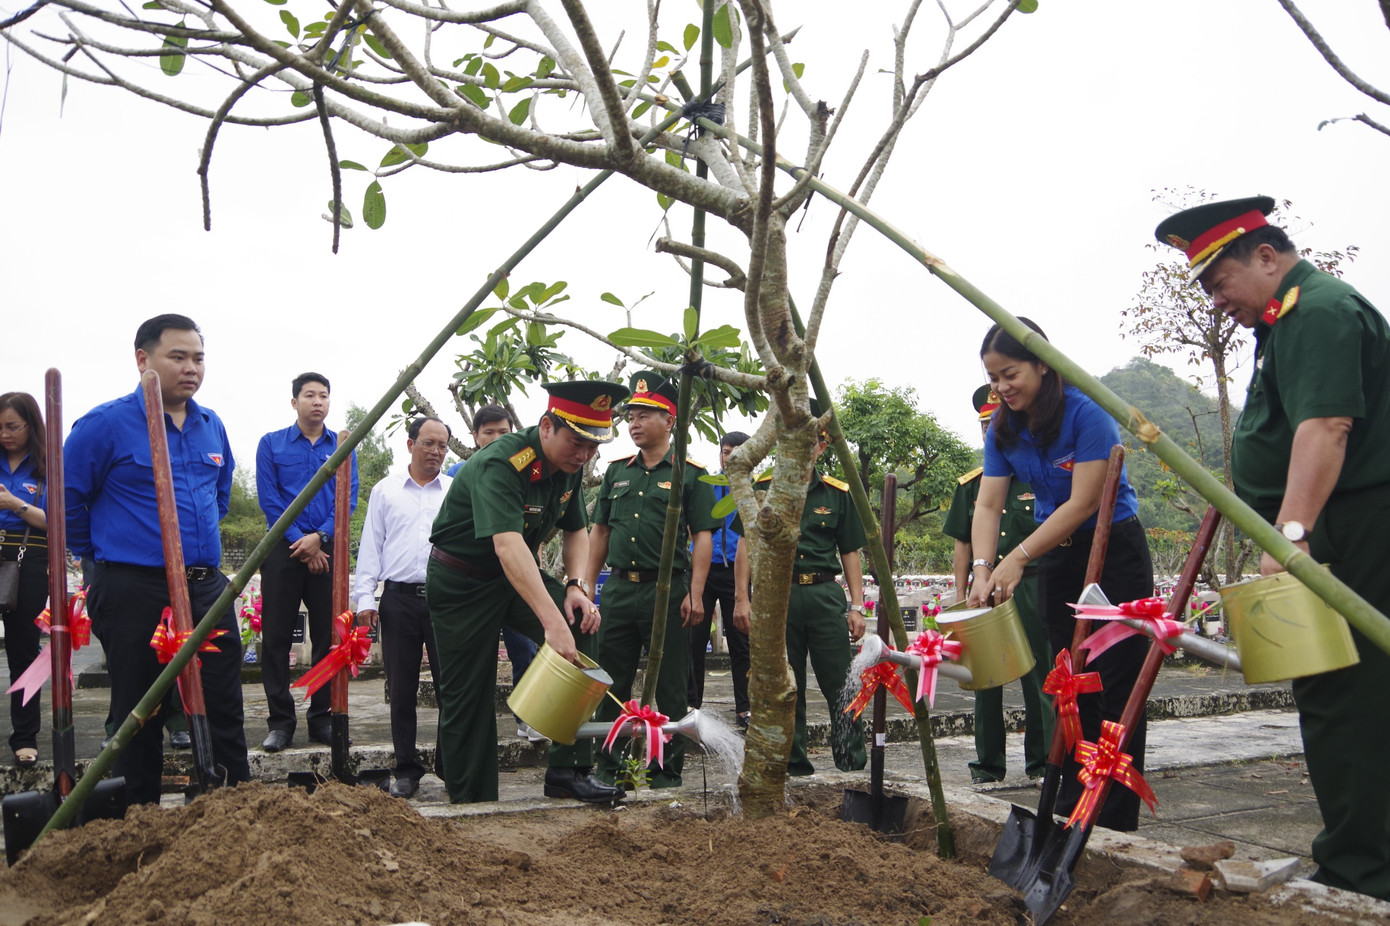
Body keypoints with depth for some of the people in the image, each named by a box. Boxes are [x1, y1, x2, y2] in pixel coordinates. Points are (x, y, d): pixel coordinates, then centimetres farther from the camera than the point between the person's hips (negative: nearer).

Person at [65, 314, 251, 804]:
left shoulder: (212, 426, 9)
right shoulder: (105, 424, -9)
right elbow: (66, 501, -3)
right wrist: (103, 556, 6)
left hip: (207, 589, 5)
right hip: (135, 594, -5)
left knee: (224, 709, 9)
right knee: (140, 716, 6)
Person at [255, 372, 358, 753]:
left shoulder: (342, 446, 8)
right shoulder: (271, 444, 6)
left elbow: (348, 499, 1)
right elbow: (269, 500, -1)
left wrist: (319, 537, -12)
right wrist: (300, 543, -8)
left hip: (328, 549, 1)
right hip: (283, 549, -1)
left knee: (328, 637, 3)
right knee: (276, 636, -1)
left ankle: (322, 718, 12)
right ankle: (280, 721, 7)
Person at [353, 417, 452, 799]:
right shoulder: (385, 491, 12)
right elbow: (370, 546, 11)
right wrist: (365, 596, 2)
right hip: (399, 599, 1)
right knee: (401, 689, 5)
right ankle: (406, 770, 15)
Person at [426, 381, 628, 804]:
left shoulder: (570, 467, -5)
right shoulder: (500, 464, -30)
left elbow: (576, 531, 8)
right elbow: (508, 546, -43)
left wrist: (577, 587, -12)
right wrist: (552, 622, -53)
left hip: (519, 576, 6)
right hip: (462, 581, -6)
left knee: (582, 626, -18)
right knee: (467, 695, -1)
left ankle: (568, 769, -14)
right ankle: (468, 801, 18)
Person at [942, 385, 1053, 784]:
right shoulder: (971, 485, 11)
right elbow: (962, 546, 13)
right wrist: (962, 599, 7)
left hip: (1033, 589, -3)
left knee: (1038, 679, 1)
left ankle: (1042, 761, 15)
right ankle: (989, 762, 19)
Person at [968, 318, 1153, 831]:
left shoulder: (1087, 414, -20)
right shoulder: (1003, 431, -1)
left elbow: (1083, 503, -24)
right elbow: (988, 504, -5)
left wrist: (1019, 557, -27)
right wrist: (983, 567, -22)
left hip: (1114, 551, -6)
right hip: (1056, 558, 6)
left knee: (1117, 684, -6)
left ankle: (1116, 822, -1)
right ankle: (1072, 806, 18)